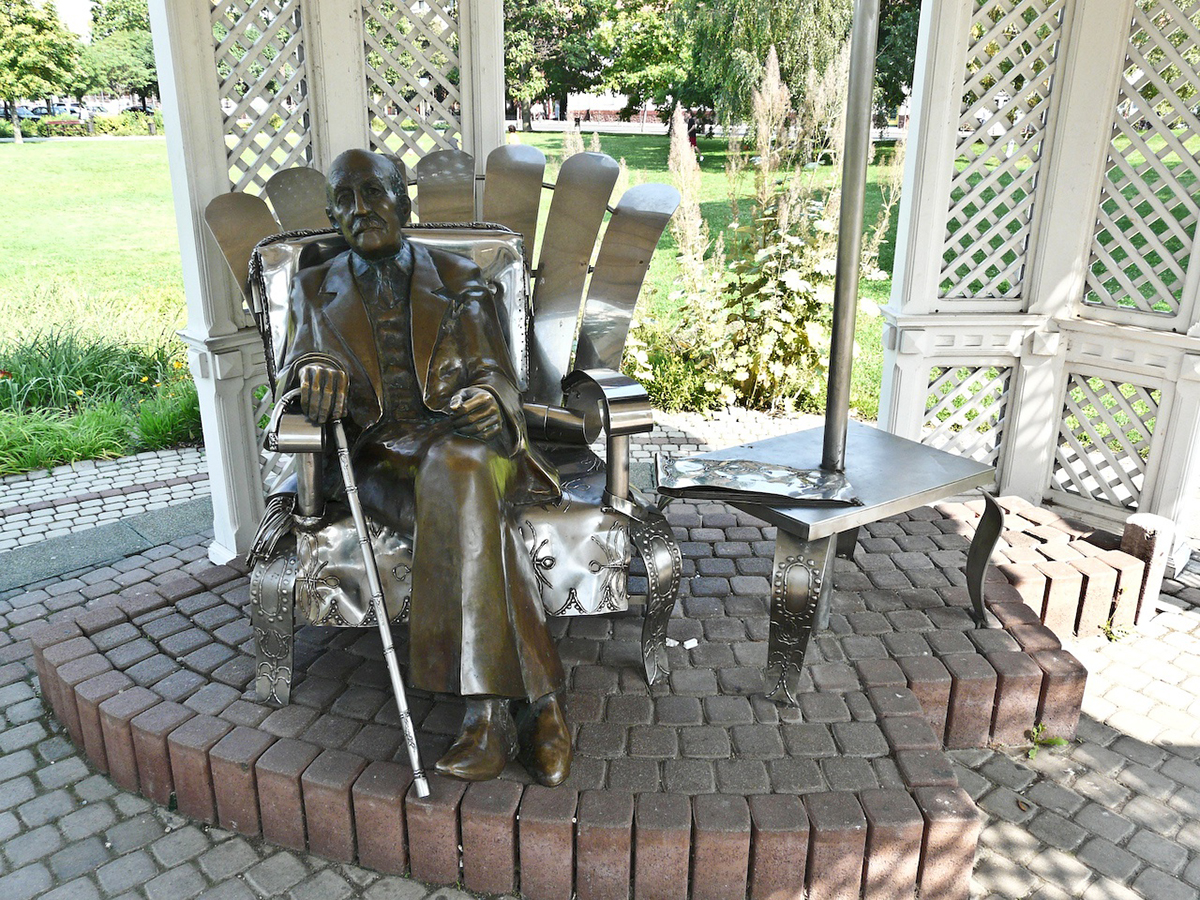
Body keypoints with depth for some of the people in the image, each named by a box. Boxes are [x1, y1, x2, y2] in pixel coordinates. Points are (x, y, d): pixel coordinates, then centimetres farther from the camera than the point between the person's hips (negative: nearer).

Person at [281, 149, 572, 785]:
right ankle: (535, 698, -32)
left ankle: (489, 707, -39)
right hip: (379, 459, 1)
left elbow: (492, 374, 7)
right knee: (471, 516, -35)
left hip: (463, 443, 0)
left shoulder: (459, 280, 18)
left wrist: (485, 397, -20)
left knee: (455, 475, -39)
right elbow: (298, 363, 8)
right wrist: (316, 367, -19)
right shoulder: (315, 290, 22)